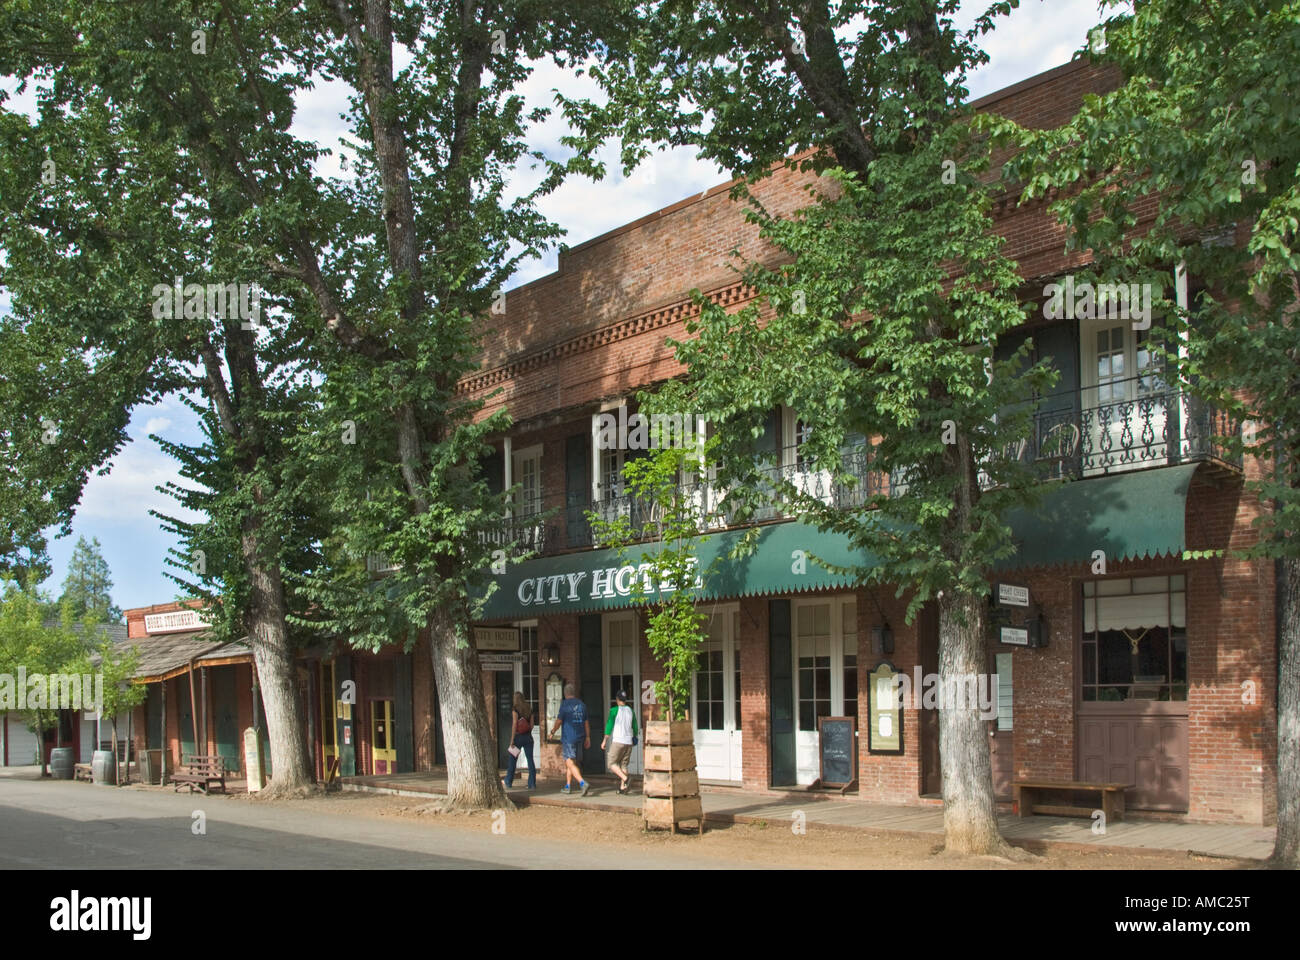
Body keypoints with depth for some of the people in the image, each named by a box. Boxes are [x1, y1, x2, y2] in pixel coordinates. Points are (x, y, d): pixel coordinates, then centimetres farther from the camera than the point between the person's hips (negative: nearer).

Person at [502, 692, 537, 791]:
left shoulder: (515, 709, -8)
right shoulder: (529, 709, 7)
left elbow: (514, 724, -14)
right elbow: (532, 725, 7)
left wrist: (512, 739, -12)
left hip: (518, 736, -4)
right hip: (528, 737, 4)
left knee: (512, 760, 10)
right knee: (530, 760, 2)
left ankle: (508, 782, 21)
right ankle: (532, 784, -2)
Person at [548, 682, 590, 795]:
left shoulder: (565, 704, -9)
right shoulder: (582, 704, 8)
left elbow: (559, 721, -7)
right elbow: (586, 722, 10)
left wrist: (553, 731, 11)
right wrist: (588, 737, 14)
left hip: (568, 737, -6)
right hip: (580, 738, 6)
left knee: (570, 763, -9)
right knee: (569, 762, 18)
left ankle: (583, 783, -26)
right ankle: (568, 786, 23)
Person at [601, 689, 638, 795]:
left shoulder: (614, 710, -8)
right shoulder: (631, 711, 8)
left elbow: (609, 726, -10)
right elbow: (635, 727, 14)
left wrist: (604, 741, -3)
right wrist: (634, 738, 31)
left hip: (617, 741, -5)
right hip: (628, 742, 5)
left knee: (611, 763, 2)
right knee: (623, 764, 13)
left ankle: (625, 778, -20)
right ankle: (622, 787, 7)